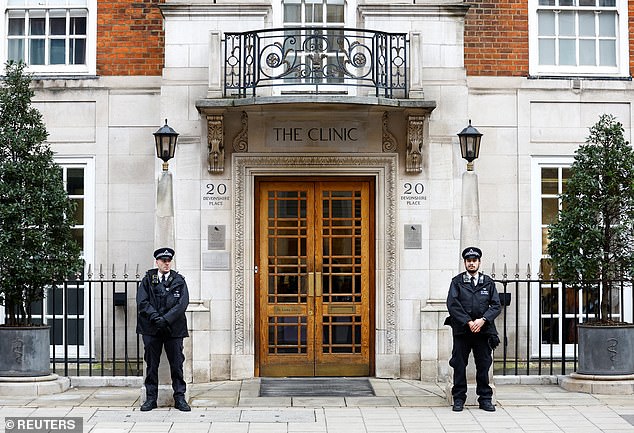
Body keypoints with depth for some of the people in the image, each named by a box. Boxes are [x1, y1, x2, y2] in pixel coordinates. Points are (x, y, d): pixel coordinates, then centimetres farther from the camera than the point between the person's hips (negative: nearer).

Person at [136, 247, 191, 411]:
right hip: (151, 329, 0)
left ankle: (179, 398, 10)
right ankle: (151, 398, 14)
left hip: (174, 328, 0)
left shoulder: (179, 281, 6)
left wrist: (166, 319, -15)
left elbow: (182, 303, -5)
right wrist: (156, 317, -16)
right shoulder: (147, 280, 7)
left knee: (177, 364, 2)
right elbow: (142, 302, -3)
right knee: (151, 364, 5)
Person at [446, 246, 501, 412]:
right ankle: (459, 399, 10)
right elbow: (452, 305, -4)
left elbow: (496, 305, 3)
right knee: (459, 366, 1)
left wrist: (482, 320, -12)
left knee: (484, 365, 4)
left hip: (483, 330, 1)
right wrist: (468, 322, -13)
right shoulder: (457, 281, 6)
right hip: (461, 330, -1)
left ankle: (485, 399, 13)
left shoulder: (488, 282, 11)